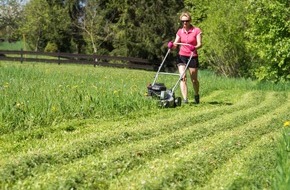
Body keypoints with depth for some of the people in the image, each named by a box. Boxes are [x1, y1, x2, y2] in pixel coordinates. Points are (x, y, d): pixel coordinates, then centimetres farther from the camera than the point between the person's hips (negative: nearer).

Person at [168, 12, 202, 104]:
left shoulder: (196, 30, -4)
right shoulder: (180, 31, 6)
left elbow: (199, 44, -12)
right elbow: (175, 44, 5)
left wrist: (195, 48, -33)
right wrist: (172, 45, -18)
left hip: (192, 57, -2)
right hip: (181, 56, 2)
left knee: (194, 80, 7)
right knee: (183, 77, -14)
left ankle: (196, 95, 35)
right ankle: (185, 99, -16)